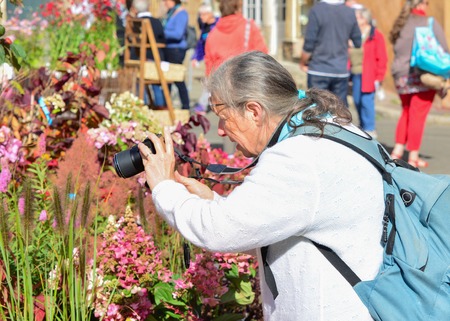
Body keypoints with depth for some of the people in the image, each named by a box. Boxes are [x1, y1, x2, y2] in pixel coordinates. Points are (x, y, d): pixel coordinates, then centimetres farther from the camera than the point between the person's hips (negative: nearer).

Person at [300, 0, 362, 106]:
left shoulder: (316, 10, -12)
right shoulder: (350, 12, 0)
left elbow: (309, 45, -12)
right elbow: (358, 43, 8)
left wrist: (303, 63, 6)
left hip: (319, 70, -3)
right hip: (341, 71, 3)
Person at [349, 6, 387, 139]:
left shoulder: (375, 36, -4)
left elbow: (382, 58, -5)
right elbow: (347, 55, 13)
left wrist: (379, 77, -8)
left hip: (368, 75, -6)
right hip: (355, 74, 6)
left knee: (366, 101, -7)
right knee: (357, 101, 10)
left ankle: (370, 129, 2)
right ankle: (363, 127, 23)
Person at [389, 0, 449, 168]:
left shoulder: (400, 25, 9)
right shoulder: (431, 24, -6)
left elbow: (397, 50, 10)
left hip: (400, 75, 5)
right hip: (422, 75, -5)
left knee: (406, 112, 19)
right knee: (418, 116, 0)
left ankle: (397, 150, 13)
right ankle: (413, 157, 3)